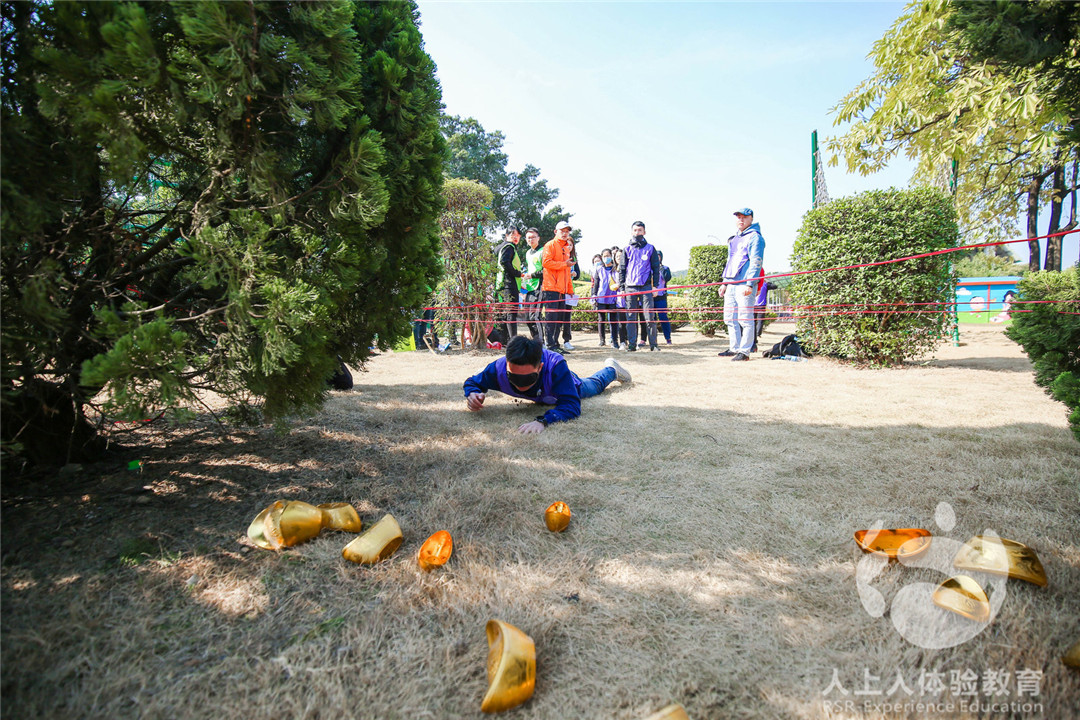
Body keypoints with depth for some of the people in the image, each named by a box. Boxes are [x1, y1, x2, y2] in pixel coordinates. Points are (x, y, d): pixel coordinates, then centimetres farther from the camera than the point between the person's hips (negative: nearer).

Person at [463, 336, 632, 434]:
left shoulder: (555, 366, -53)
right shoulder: (499, 368, -44)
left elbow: (571, 405, -54)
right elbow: (472, 382, -25)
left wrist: (543, 420, -71)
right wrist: (473, 394, -48)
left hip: (569, 385, -3)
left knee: (594, 386, 32)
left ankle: (611, 369, 61)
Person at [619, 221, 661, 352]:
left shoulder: (650, 249, 9)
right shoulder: (627, 249, 11)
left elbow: (656, 268, 10)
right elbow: (622, 269, 11)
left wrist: (655, 285, 1)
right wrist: (621, 287, 3)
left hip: (646, 287, -1)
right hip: (630, 287, 1)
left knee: (649, 316, -6)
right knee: (631, 317, 2)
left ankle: (653, 343, 0)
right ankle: (632, 344, 7)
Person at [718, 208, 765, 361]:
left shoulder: (754, 237, -3)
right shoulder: (733, 239, 23)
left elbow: (756, 262, -12)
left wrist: (750, 284, -20)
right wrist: (725, 282, 21)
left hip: (744, 285, -8)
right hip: (731, 285, 9)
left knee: (745, 319, -8)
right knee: (730, 319, 10)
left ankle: (744, 351, -4)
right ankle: (734, 348, 18)